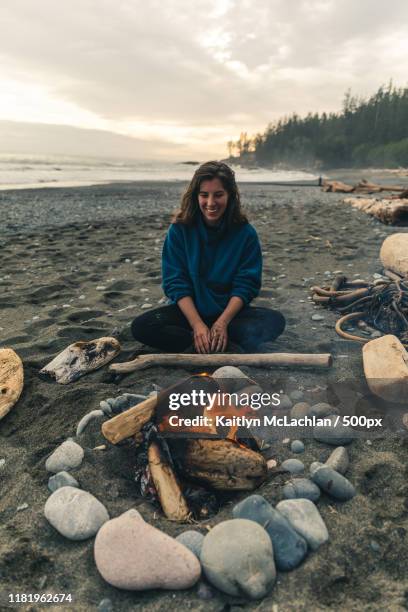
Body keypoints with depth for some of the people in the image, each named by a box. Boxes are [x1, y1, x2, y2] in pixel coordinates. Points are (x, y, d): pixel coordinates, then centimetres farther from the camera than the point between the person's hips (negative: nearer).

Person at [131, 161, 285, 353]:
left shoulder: (245, 233, -8)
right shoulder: (180, 229, -8)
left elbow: (246, 285, -8)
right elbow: (175, 283, -9)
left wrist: (222, 322, -22)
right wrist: (197, 325, -21)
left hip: (231, 311, 0)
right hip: (190, 309, 1)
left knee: (275, 321, -25)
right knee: (141, 327, -25)